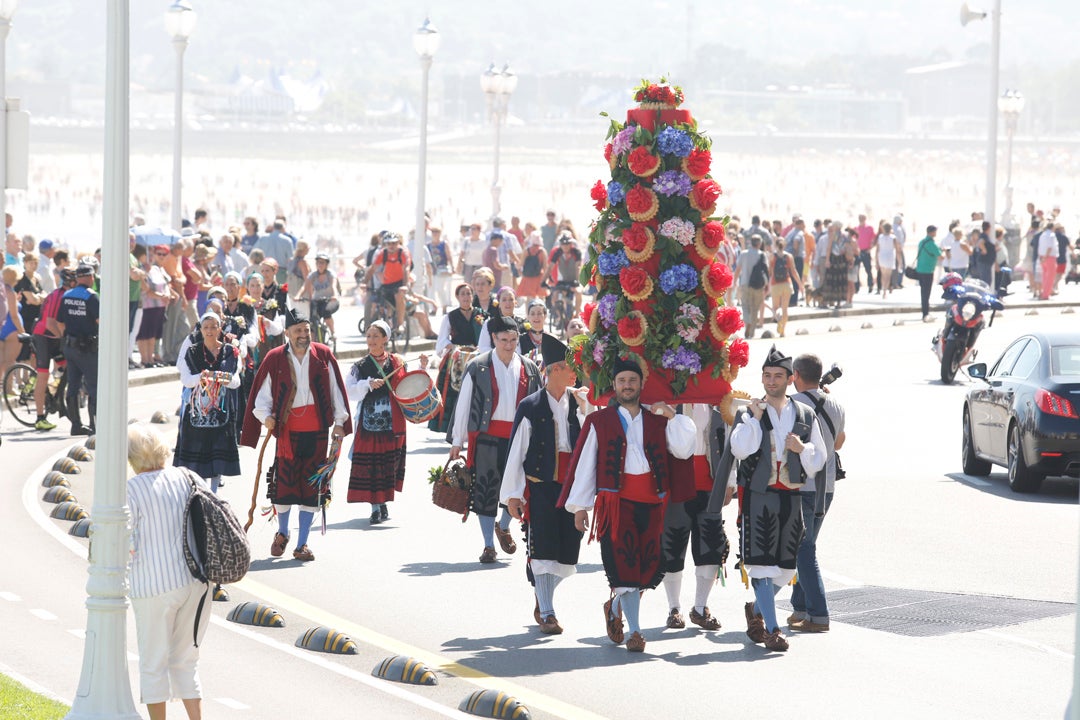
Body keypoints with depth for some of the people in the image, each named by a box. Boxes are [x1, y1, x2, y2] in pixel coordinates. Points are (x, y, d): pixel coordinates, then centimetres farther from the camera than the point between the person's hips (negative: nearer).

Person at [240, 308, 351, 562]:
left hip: (317, 431, 1)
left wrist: (339, 422, 3)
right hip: (287, 430, -1)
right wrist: (265, 416, -15)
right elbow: (262, 394, 3)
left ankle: (302, 544, 11)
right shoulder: (275, 359, -1)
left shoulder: (323, 356, 4)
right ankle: (282, 533, 26)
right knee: (284, 484, -2)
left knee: (312, 487, 2)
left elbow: (335, 389, 8)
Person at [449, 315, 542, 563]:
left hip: (519, 437, 2)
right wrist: (457, 441, 2)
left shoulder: (529, 368, 8)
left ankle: (504, 527, 26)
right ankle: (489, 545, 11)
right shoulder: (478, 367, 0)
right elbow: (463, 404, 3)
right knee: (486, 491, 0)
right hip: (487, 436, -2)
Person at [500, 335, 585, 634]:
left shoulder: (577, 404, 8)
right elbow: (516, 452, -1)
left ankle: (542, 601, 28)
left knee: (566, 551, 6)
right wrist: (512, 494, -2)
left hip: (571, 486, 4)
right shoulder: (530, 407, -3)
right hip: (540, 486, -4)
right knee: (543, 550, -7)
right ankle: (547, 614, -2)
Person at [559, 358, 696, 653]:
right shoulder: (598, 422, 8)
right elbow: (584, 464, 7)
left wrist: (673, 417, -3)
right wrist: (579, 506, 2)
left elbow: (683, 451, 4)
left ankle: (616, 606, 30)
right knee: (625, 565, -10)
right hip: (615, 501, -3)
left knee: (648, 566, 3)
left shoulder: (656, 421, 15)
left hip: (651, 502, 3)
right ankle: (635, 631, -6)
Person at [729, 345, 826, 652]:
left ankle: (757, 609, 34)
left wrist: (802, 448, -7)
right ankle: (772, 629, -8)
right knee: (762, 562, -10)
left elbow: (819, 458, 13)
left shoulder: (805, 415, 10)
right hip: (758, 497, -3)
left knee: (786, 567, 8)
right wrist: (754, 417, -17)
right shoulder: (749, 413, 2)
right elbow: (739, 449, -13)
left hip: (791, 497, 3)